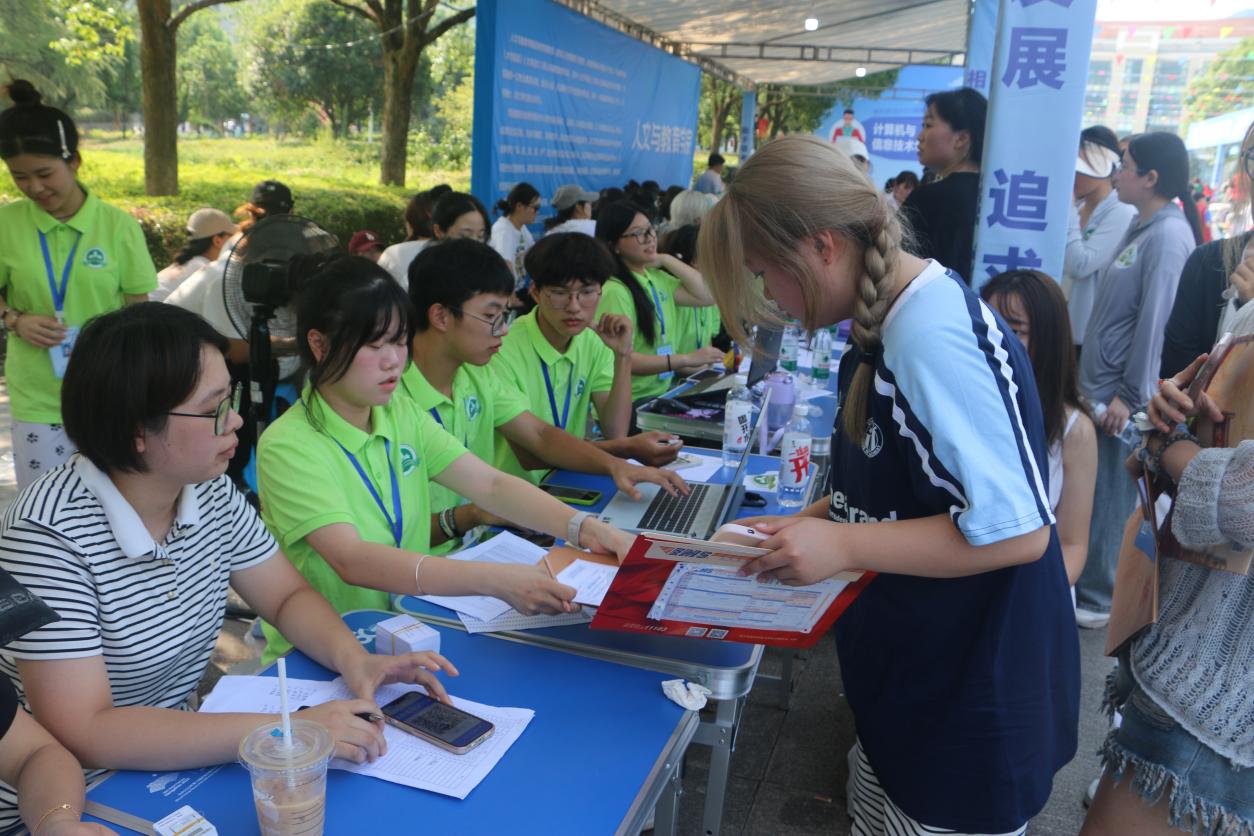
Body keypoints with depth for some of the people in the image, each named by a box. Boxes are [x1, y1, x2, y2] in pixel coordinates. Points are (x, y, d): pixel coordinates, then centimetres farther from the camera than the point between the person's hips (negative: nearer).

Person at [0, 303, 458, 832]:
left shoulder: (210, 492, -5)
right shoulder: (50, 533, -23)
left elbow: (288, 597, 5)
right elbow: (83, 733, -26)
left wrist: (352, 659, -15)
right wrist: (280, 729, -31)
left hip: (174, 767, 6)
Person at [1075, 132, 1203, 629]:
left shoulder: (1168, 235, -16)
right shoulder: (1143, 228, 12)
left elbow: (1156, 320, -20)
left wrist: (1130, 394, -19)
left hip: (1120, 393, -9)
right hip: (1100, 384, 9)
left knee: (1109, 497, 2)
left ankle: (1097, 598, 15)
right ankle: (1082, 581, 30)